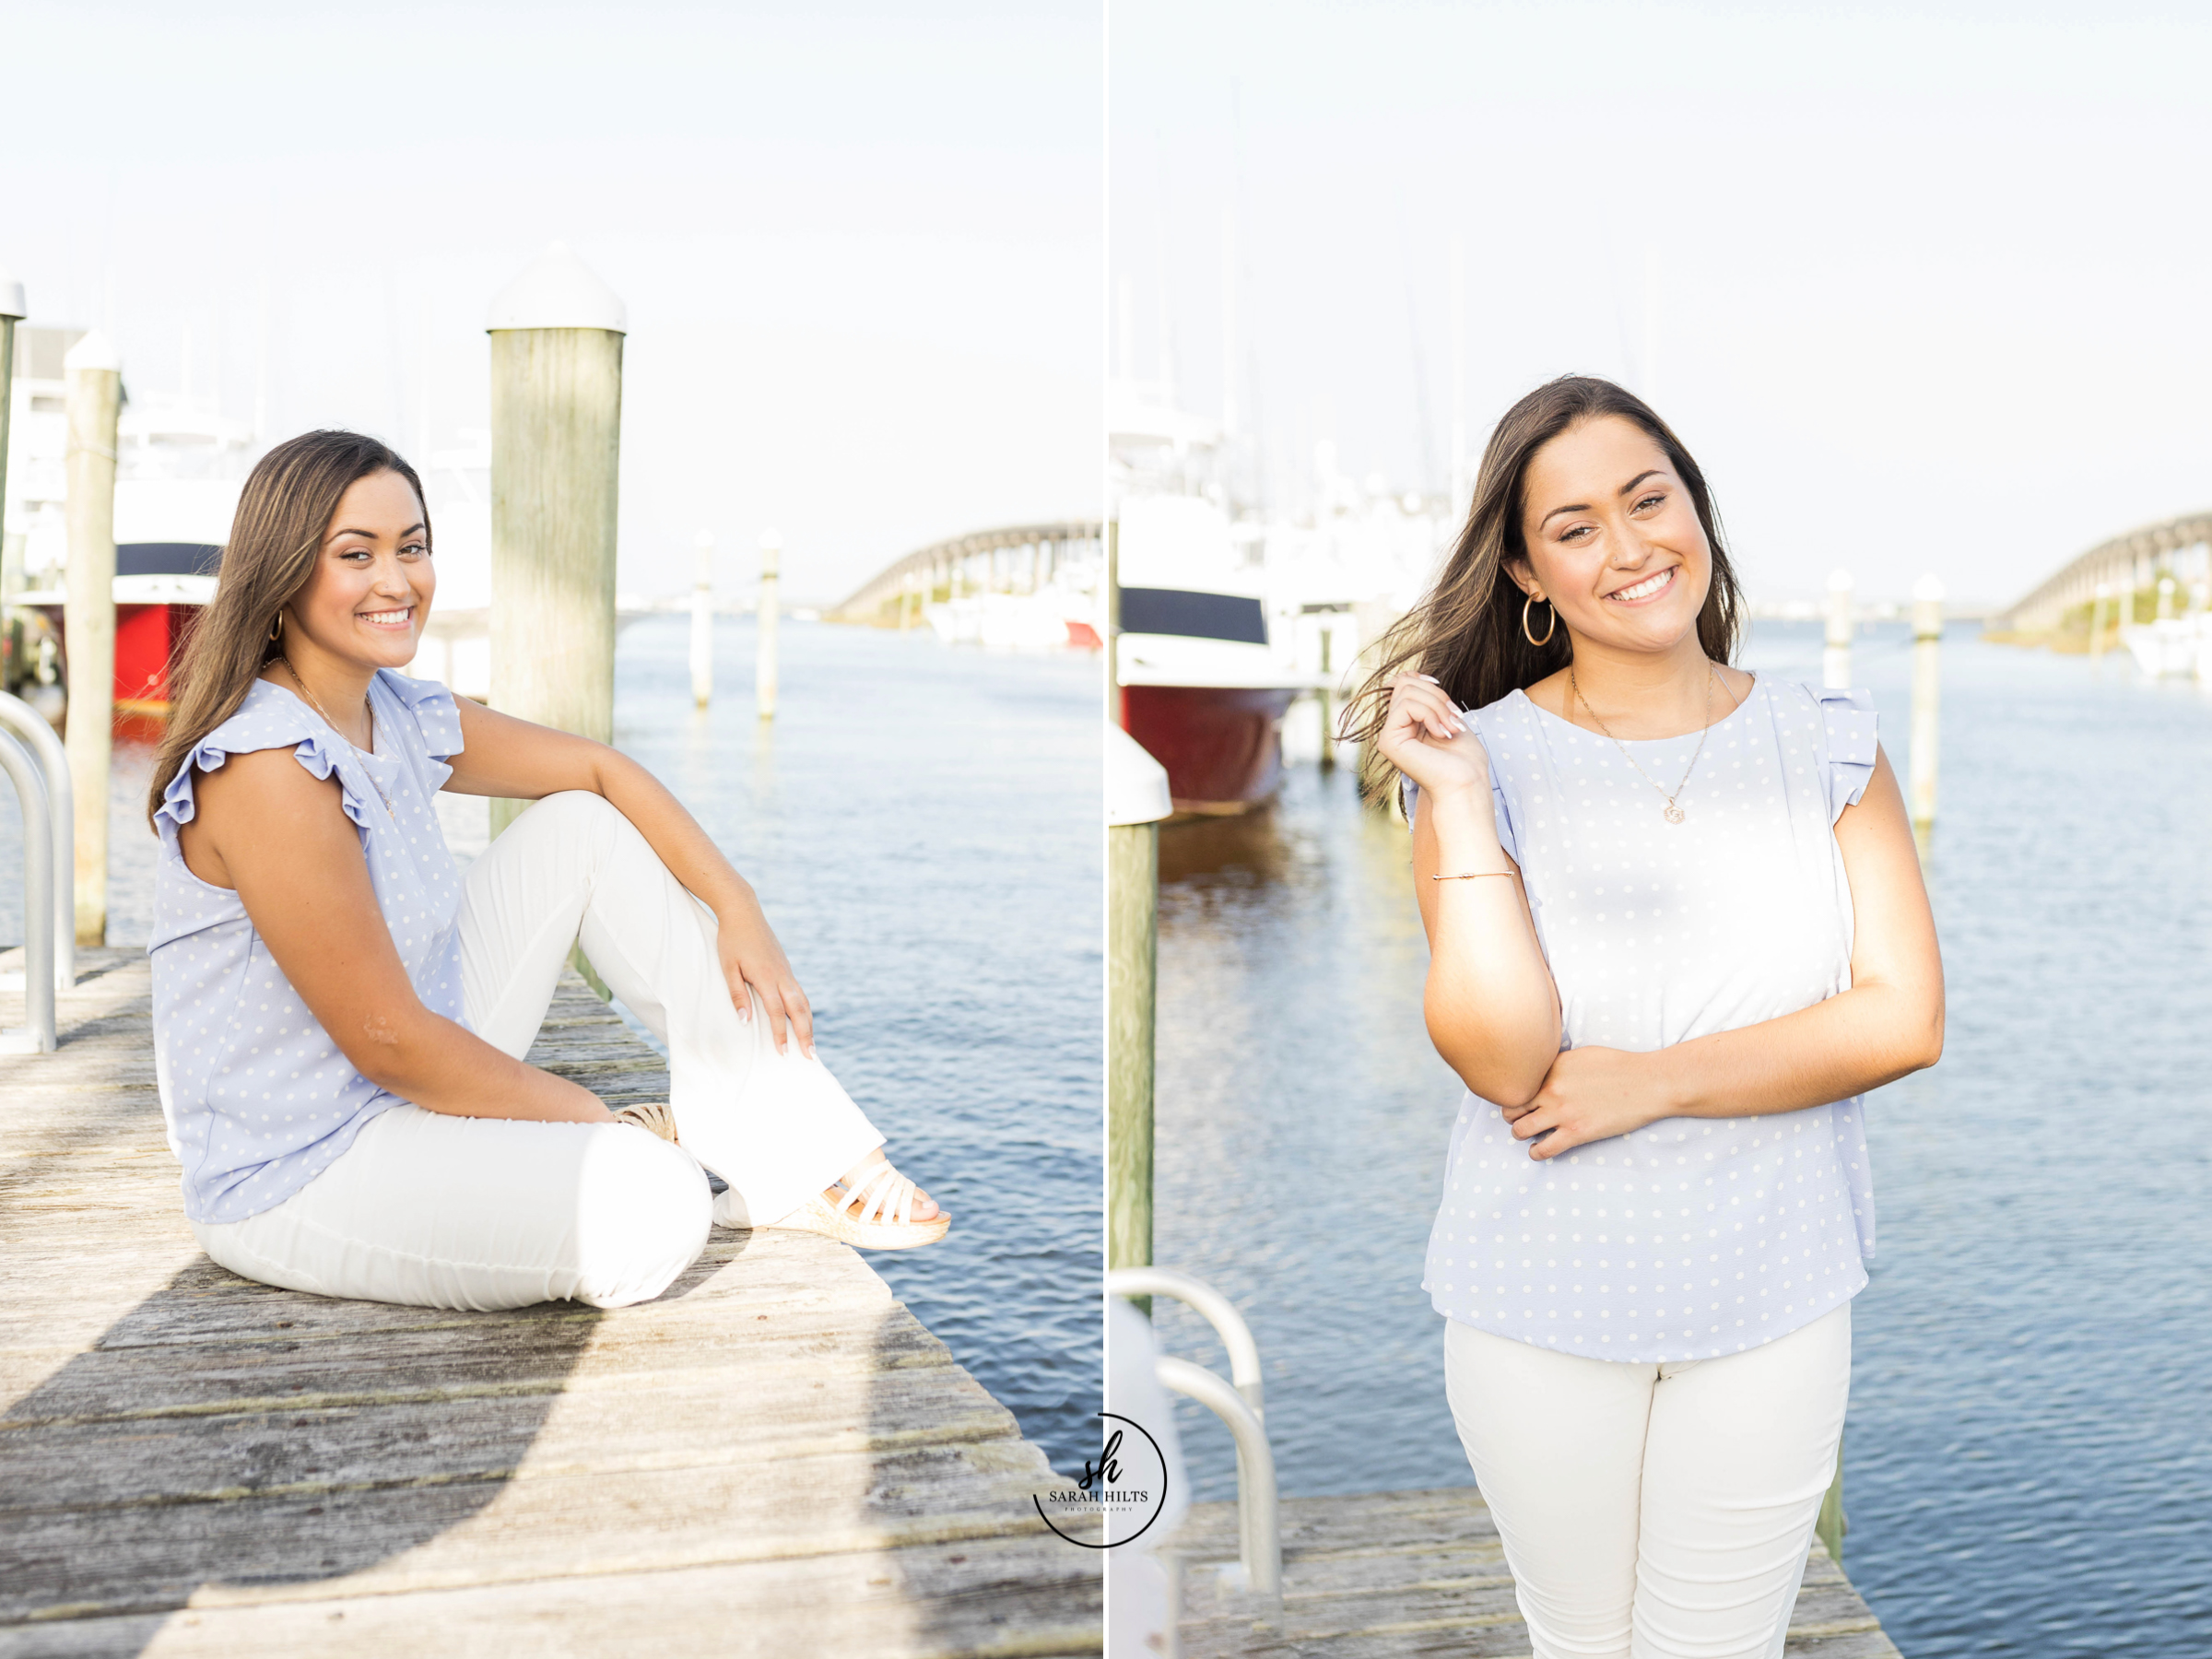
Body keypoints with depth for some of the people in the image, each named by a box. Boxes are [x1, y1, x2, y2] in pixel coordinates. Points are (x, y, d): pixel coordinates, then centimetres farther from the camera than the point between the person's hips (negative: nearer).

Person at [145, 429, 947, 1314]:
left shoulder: (403, 717, 2)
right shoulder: (268, 769, -25)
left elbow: (600, 768, 13)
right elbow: (387, 1044, -24)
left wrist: (738, 909, 0)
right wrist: (604, 1122, -13)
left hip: (409, 1094, 10)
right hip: (293, 1183, -10)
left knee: (584, 827, 6)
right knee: (651, 1207, -31)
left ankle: (794, 1160, 4)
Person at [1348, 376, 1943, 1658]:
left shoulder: (1827, 744, -2)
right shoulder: (1484, 757, -8)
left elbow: (1904, 1020, -10)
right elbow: (1503, 1060, -17)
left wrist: (1651, 1082, -16)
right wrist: (1458, 802, -22)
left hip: (1773, 1295, 1)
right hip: (1540, 1302, 0)